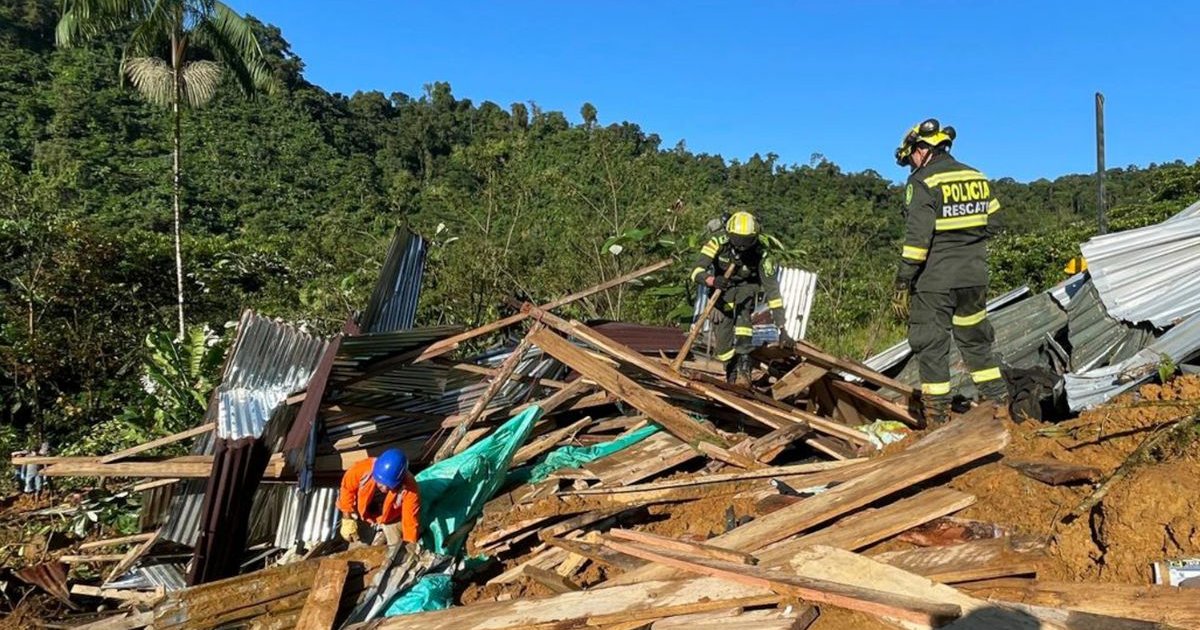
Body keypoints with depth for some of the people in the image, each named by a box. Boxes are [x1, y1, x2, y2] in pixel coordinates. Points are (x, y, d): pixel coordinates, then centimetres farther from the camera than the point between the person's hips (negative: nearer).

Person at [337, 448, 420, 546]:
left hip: (391, 520, -2)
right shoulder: (364, 468, -35)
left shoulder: (409, 489, -38)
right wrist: (348, 519, -11)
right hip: (363, 514, 2)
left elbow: (410, 519, -28)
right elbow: (347, 488, -15)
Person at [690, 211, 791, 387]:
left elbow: (773, 291, -31)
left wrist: (782, 330, -34)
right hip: (722, 287, 1)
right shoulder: (718, 243, -31)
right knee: (723, 333, -11)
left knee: (743, 312, -31)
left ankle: (744, 367, -30)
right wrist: (712, 280, -59)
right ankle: (731, 373, 11)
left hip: (747, 286, 0)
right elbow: (696, 272, -35)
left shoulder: (761, 255, -31)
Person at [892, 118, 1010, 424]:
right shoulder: (977, 178, 9)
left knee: (931, 344, 2)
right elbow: (992, 224, 14)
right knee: (976, 340, 20)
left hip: (935, 279, -6)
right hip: (975, 277, 7)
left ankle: (938, 415, 6)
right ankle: (998, 402, 25)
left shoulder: (923, 183, -12)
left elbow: (917, 237, -18)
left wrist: (902, 283, -15)